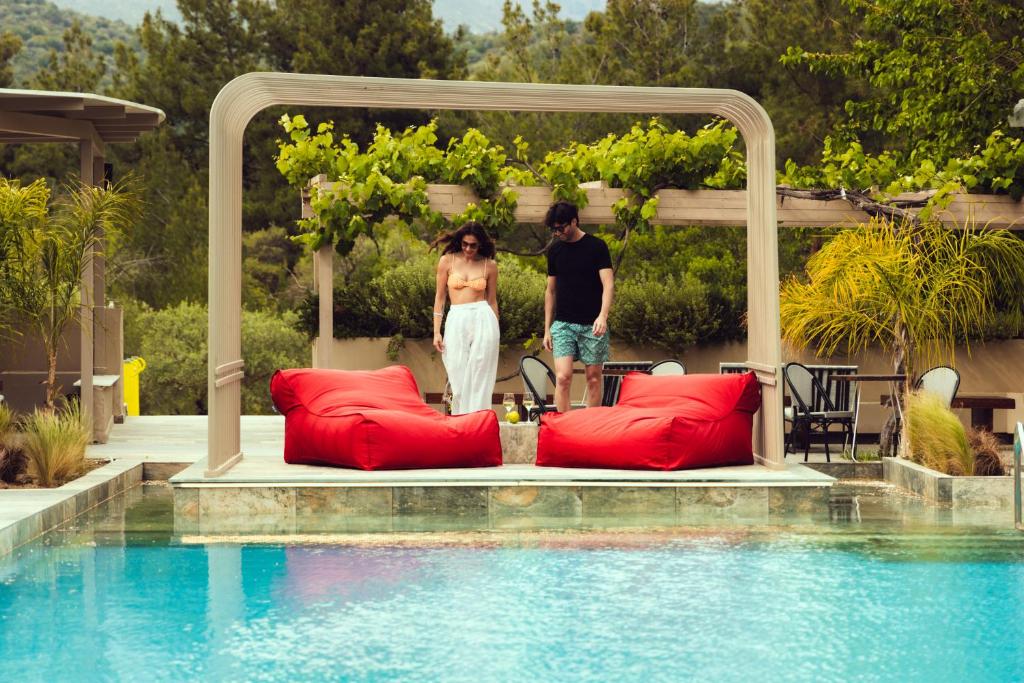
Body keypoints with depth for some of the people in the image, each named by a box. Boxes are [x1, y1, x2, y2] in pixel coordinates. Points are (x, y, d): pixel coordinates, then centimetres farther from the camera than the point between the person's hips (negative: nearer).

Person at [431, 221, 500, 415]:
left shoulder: (490, 265, 6)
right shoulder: (447, 261, 5)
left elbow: (492, 300, 12)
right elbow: (439, 297, 7)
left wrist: (495, 332, 11)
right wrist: (436, 332, 2)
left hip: (483, 320, 0)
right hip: (456, 321, 1)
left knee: (479, 379, -3)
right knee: (458, 379, 1)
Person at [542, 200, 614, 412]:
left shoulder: (597, 247, -3)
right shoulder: (555, 251, 9)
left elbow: (608, 284, -8)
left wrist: (603, 316, -25)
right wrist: (547, 329, 11)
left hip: (592, 325, -2)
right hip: (563, 324, 2)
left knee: (594, 377, 3)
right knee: (563, 377, -10)